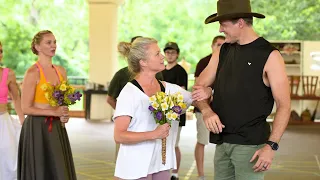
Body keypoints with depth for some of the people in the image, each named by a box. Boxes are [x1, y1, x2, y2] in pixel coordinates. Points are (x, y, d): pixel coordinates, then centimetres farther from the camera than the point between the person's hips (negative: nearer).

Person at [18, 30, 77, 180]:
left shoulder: (61, 71, 9)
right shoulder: (32, 73, -11)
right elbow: (26, 108, -13)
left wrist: (64, 115, 1)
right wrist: (54, 112, -18)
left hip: (57, 128, 6)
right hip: (37, 128, -6)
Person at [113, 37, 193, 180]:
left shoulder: (170, 89, 5)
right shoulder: (129, 92, -11)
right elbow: (119, 136, -17)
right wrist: (154, 134, -26)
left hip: (162, 165, 5)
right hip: (135, 168, -5)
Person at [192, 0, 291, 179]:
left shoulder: (269, 56, -9)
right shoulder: (223, 52, 9)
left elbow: (284, 105, -11)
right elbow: (199, 88, 10)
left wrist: (271, 145, -20)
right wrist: (207, 111, -12)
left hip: (250, 144, -5)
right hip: (222, 142, 6)